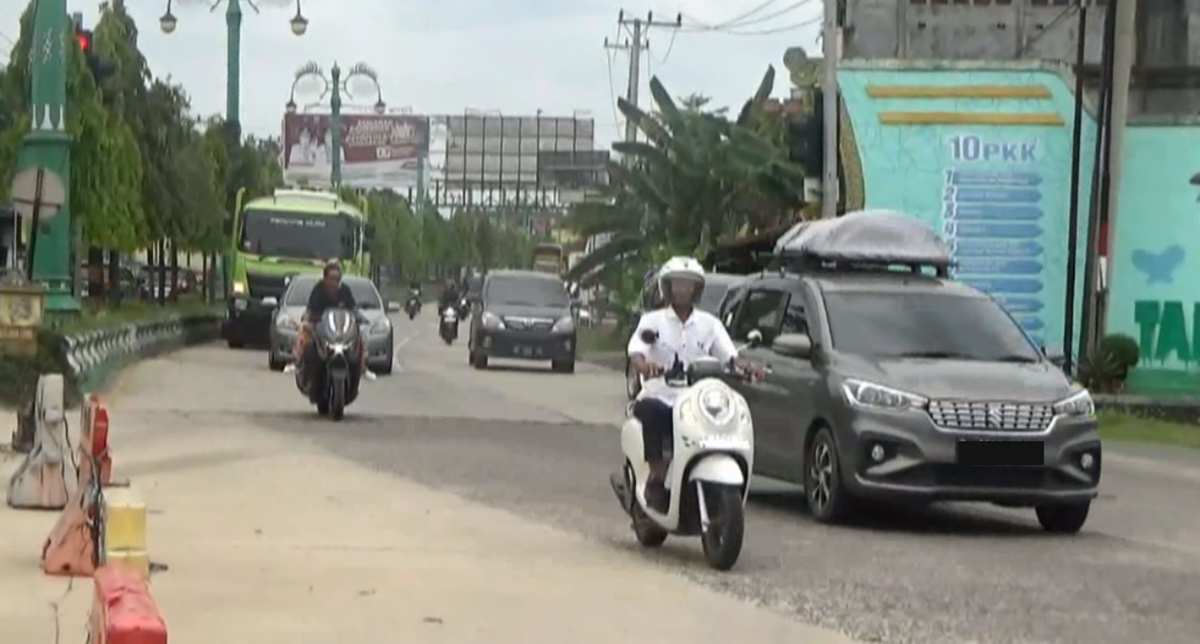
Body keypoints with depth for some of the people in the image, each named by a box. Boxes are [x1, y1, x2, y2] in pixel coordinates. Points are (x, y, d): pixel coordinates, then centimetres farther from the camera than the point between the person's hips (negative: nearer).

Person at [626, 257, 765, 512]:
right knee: (648, 409, -37)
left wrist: (746, 366, -19)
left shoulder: (709, 324, 15)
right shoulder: (652, 321, 8)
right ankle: (656, 473, -26)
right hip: (660, 397, -2)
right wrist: (645, 366, -32)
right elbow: (635, 351, -8)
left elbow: (729, 354, 4)